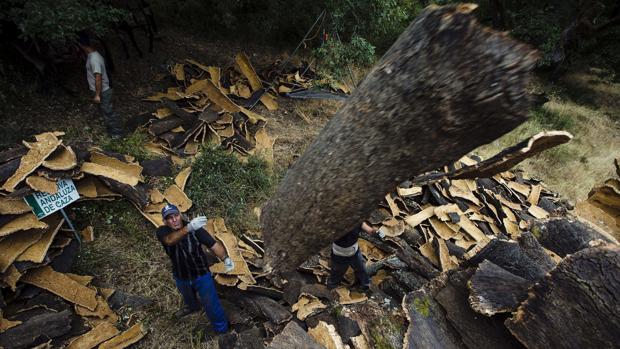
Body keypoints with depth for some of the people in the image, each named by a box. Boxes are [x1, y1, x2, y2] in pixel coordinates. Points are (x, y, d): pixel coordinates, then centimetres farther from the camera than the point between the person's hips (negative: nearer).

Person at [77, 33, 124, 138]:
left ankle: (117, 133, 15)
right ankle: (112, 130, 32)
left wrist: (97, 95, -22)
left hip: (102, 92, -9)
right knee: (106, 112, 19)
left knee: (108, 113, 3)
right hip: (101, 91, 9)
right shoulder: (93, 54, 6)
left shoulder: (94, 59, -25)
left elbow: (98, 78, -26)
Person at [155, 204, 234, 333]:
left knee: (211, 306, 4)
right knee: (187, 297, 33)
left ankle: (222, 330, 30)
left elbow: (214, 244, -31)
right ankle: (193, 307, 68)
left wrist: (225, 258, -51)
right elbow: (170, 240, -47)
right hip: (181, 277, 4)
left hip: (201, 274, -3)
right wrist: (188, 228, -67)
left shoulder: (195, 228, -28)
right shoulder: (162, 231, -23)